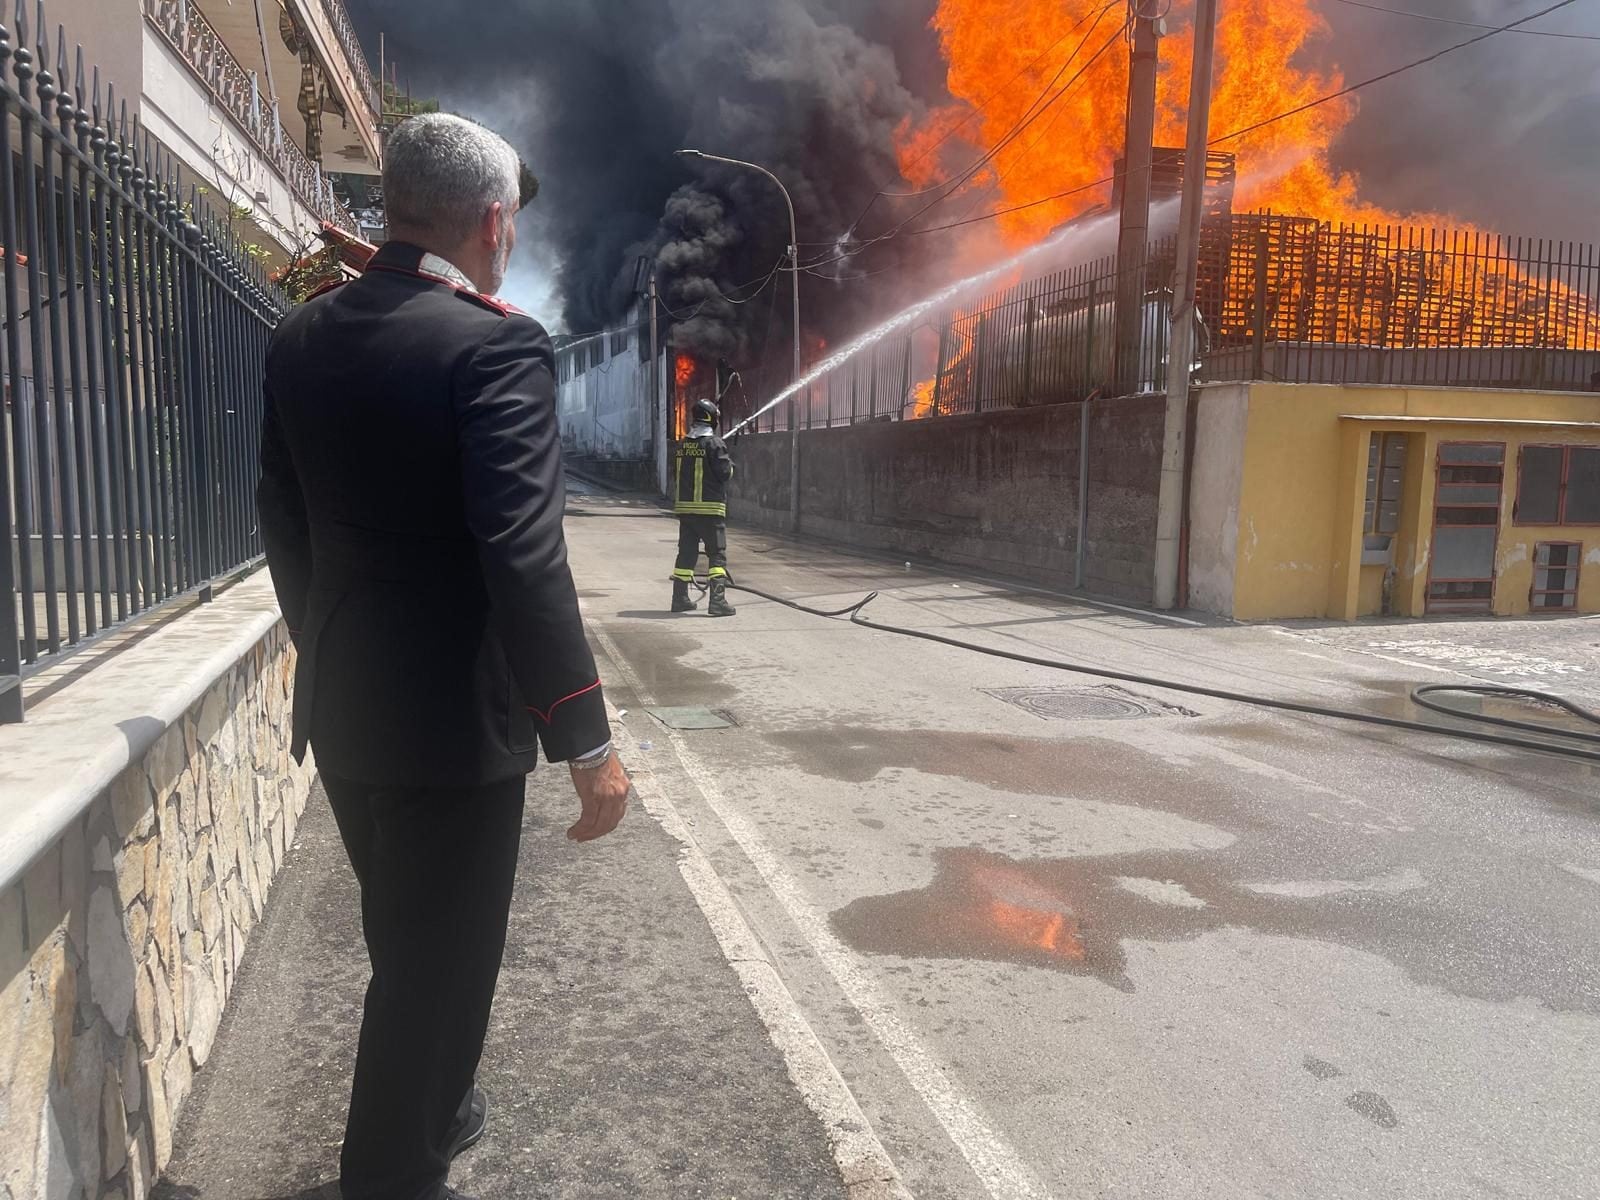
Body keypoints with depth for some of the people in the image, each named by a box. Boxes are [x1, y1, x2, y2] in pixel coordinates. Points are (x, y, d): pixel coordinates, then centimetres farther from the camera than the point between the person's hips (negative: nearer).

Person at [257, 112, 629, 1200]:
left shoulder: (303, 337, 4)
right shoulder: (496, 344, -19)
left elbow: (286, 524, 10)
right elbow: (523, 556, -26)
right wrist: (587, 741, -23)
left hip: (343, 706, 8)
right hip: (455, 715, -8)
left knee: (406, 940, 27)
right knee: (442, 961, 10)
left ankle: (431, 1108, 49)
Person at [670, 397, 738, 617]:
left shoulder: (683, 445, 10)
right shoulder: (714, 443, -10)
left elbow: (675, 475, 15)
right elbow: (724, 473, -12)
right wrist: (730, 463, 8)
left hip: (684, 507, 6)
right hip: (710, 508, -6)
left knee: (686, 553, 13)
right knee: (717, 554, -2)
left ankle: (680, 598, 17)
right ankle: (717, 601, -10)